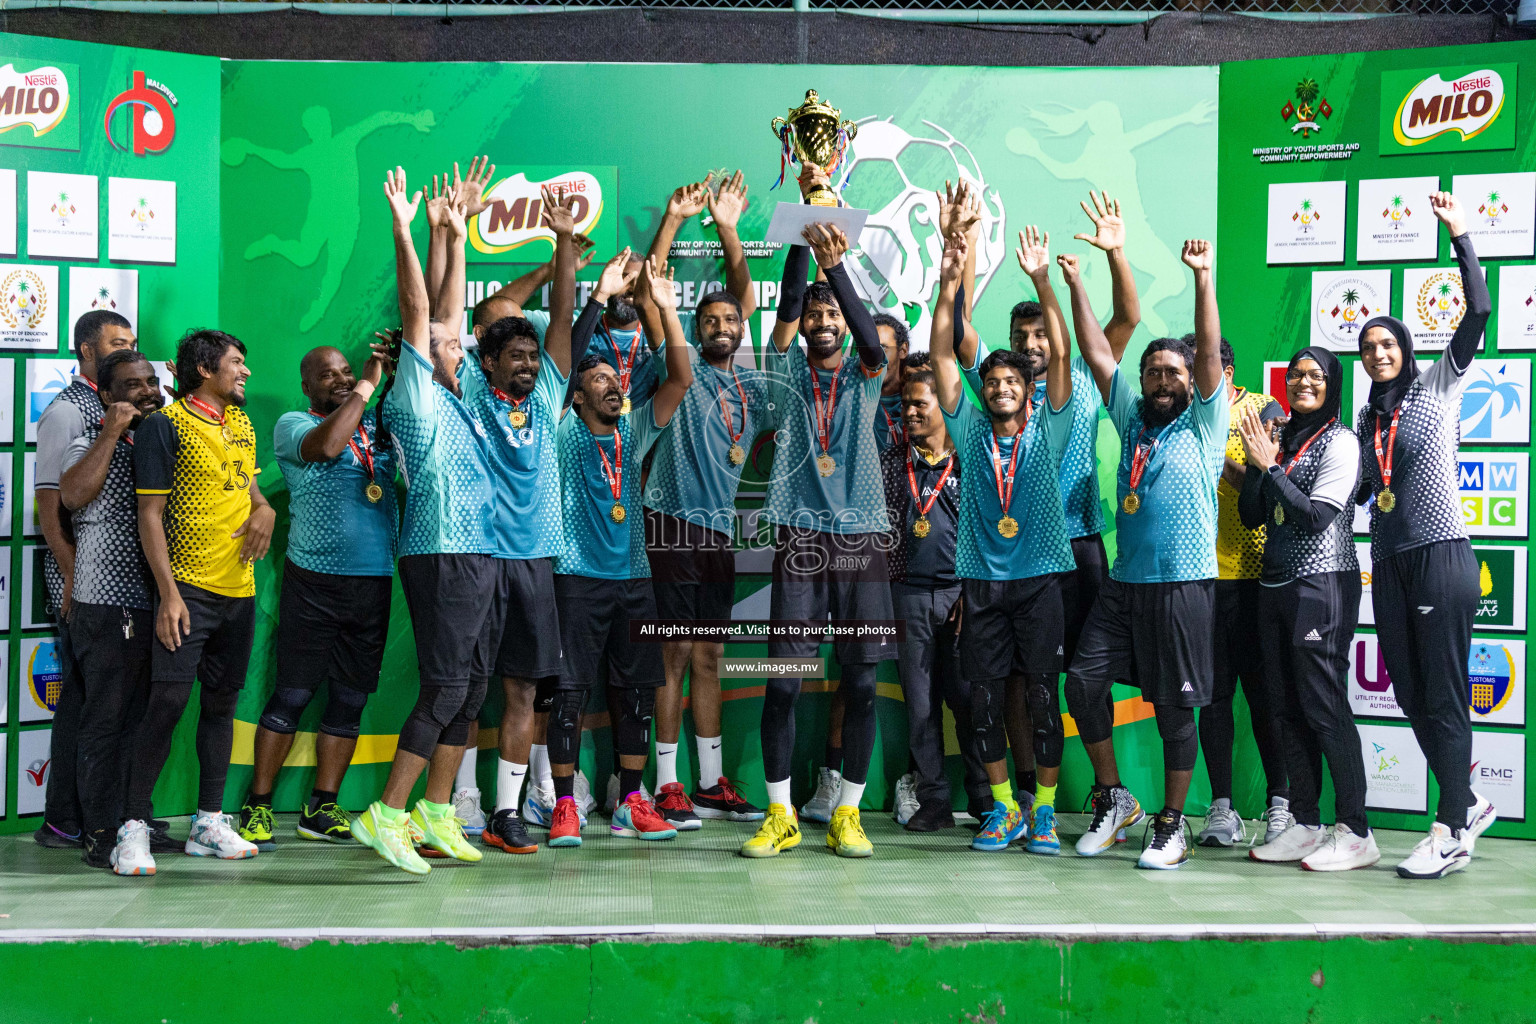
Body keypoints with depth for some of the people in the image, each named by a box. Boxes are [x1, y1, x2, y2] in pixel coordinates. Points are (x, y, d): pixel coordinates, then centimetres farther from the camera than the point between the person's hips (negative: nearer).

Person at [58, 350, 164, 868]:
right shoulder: (91, 444, -2)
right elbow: (73, 494, -23)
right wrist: (113, 431, -19)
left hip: (155, 602, 7)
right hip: (109, 606, -7)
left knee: (143, 718, 12)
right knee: (107, 720, -3)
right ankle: (100, 836, 2)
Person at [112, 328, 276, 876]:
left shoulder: (241, 423, 14)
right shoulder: (165, 426, -7)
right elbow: (151, 513, -10)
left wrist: (263, 508, 1)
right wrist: (168, 593, -16)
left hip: (239, 587, 7)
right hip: (189, 587, -7)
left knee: (221, 700, 10)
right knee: (169, 701, -13)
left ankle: (209, 821, 18)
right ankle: (134, 827, -6)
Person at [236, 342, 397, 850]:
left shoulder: (379, 423, 15)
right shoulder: (292, 424, 1)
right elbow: (326, 445, -19)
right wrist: (368, 384, -13)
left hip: (374, 579, 5)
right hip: (314, 579, -5)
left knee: (351, 698, 7)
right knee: (292, 693, -3)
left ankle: (320, 809, 15)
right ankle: (257, 807, 6)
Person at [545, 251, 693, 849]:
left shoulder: (635, 431, 11)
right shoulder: (565, 433, -1)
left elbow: (680, 379, 3)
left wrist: (665, 306, -6)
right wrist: (600, 297, -17)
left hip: (633, 575, 5)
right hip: (578, 577, -4)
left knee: (637, 688, 5)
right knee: (570, 689, -5)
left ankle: (631, 805, 12)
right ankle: (564, 807, 2)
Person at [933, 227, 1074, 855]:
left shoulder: (1048, 431, 4)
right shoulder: (971, 432, 7)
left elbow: (1060, 356, -6)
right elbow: (942, 355, 1)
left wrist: (1043, 282, -14)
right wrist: (949, 285, -8)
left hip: (1039, 576, -2)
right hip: (982, 578, 2)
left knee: (1043, 696, -1)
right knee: (984, 697, 3)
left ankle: (1044, 812, 10)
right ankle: (1004, 808, 16)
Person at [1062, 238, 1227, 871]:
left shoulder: (1203, 426, 4)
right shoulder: (1131, 419, 14)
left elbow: (1211, 353, -8)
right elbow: (1097, 355, 11)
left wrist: (1203, 278, -17)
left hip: (1184, 586, -4)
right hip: (1124, 582, 4)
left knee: (1174, 707, 1)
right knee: (1083, 682, -6)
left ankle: (1171, 825, 12)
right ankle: (1112, 799, 12)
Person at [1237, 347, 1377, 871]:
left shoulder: (1340, 441, -6)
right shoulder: (1279, 438, 14)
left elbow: (1317, 517, -15)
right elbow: (1251, 516, 11)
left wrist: (1269, 467, -13)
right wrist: (1256, 465, -4)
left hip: (1322, 585, -7)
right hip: (1275, 585, 7)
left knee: (1324, 705, -8)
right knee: (1287, 706, 7)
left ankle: (1354, 832, -3)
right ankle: (1305, 824, 14)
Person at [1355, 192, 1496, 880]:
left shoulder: (1439, 386, 3)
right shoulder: (1366, 420, 17)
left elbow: (1479, 312, -8)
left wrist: (1459, 236, -13)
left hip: (1441, 558, -6)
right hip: (1389, 564, 6)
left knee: (1443, 696, -5)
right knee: (1410, 696, 8)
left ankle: (1450, 833, -1)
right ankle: (1468, 804, 23)